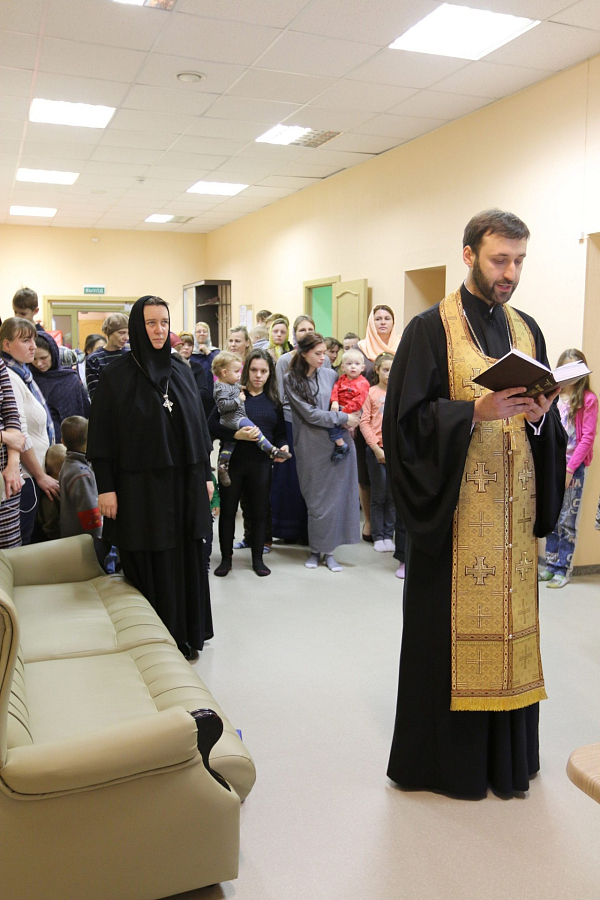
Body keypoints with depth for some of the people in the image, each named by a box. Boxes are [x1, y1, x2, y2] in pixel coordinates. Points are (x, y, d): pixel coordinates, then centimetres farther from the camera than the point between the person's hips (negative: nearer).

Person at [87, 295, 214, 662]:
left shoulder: (182, 370, 8)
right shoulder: (117, 376, -4)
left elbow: (199, 425, 11)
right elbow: (102, 435, -6)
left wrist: (205, 475, 9)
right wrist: (106, 487, -11)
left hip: (185, 481, 4)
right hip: (141, 486, -4)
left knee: (189, 558, 10)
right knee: (150, 563, 3)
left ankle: (189, 634, 25)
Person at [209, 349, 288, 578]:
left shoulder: (273, 400, 9)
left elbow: (281, 432, 14)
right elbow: (213, 425, -8)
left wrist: (283, 447, -6)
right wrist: (237, 434, -20)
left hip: (261, 463, 2)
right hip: (232, 461, -2)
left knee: (259, 511, 10)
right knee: (228, 509, 6)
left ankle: (257, 558, 24)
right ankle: (226, 558, 21)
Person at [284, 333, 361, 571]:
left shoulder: (330, 375, 7)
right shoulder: (292, 380, -3)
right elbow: (310, 414, -10)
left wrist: (349, 422, -3)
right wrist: (344, 419, -10)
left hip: (338, 443, 3)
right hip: (312, 447, -3)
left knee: (335, 497, 2)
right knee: (317, 500, 4)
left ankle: (328, 550, 13)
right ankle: (316, 550, 18)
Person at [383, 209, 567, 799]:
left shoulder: (527, 329, 14)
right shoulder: (431, 329, -3)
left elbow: (547, 419, 14)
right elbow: (407, 418, -11)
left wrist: (540, 415, -8)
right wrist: (475, 410, -21)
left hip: (514, 512, 5)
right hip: (456, 511, -5)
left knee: (508, 623, 10)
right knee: (452, 628, 1)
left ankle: (505, 758, 26)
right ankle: (445, 757, 20)